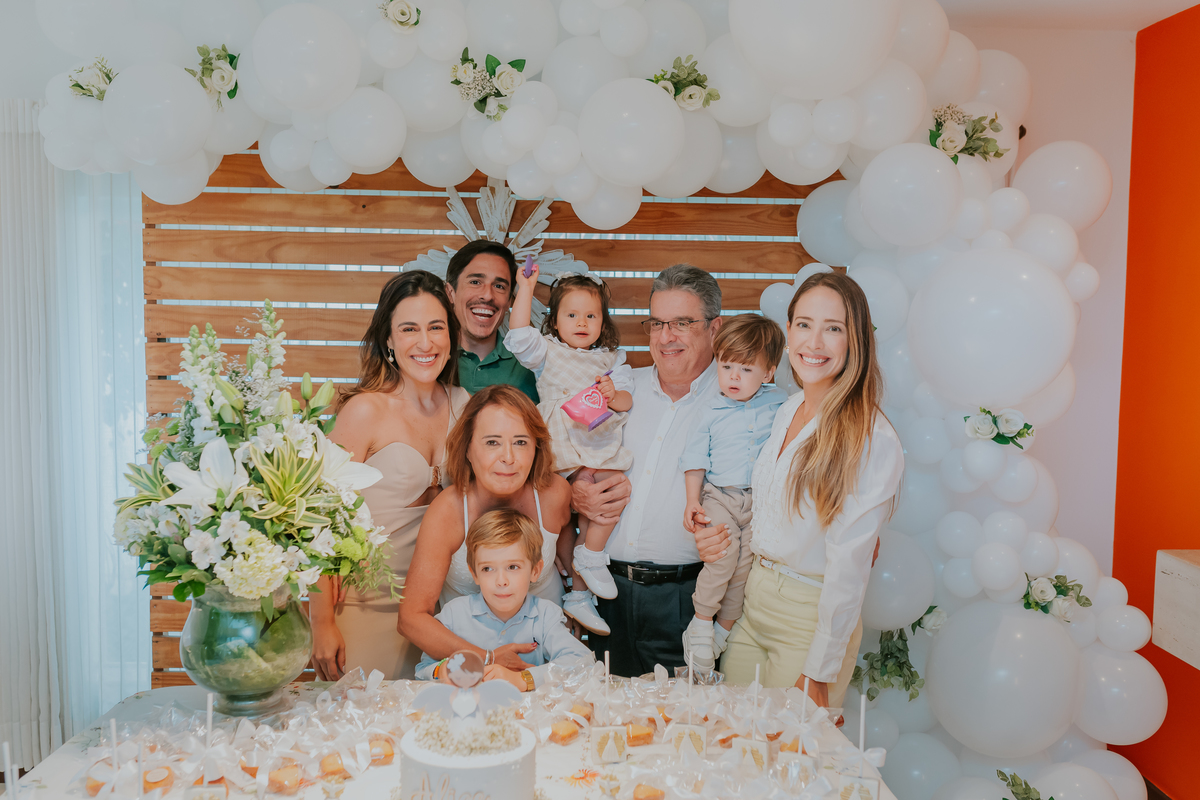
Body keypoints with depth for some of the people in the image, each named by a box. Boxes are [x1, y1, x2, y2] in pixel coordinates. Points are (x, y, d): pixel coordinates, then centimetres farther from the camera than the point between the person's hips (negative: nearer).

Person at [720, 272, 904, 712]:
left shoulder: (874, 442, -19)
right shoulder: (785, 412, 3)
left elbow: (849, 567, -19)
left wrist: (818, 673, -16)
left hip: (814, 622, -6)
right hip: (752, 605, 6)